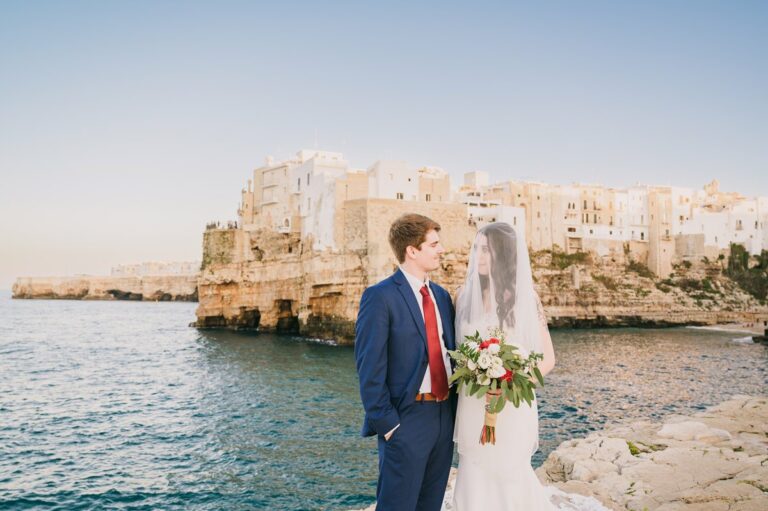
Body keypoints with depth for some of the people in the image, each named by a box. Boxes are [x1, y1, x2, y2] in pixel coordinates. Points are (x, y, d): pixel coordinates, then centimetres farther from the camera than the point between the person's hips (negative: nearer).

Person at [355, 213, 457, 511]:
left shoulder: (442, 296, 12)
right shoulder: (380, 297, -12)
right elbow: (370, 368, -14)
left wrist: (455, 411, 10)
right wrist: (386, 424, -15)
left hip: (446, 416, 7)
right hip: (407, 419, -7)